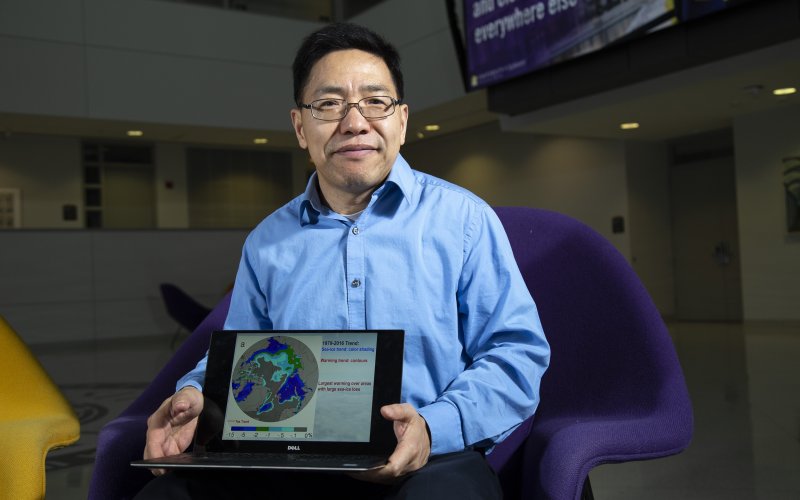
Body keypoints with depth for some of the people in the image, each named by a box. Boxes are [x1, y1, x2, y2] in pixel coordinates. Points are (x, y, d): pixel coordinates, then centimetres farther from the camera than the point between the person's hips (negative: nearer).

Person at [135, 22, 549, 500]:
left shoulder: (463, 218, 3)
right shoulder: (267, 243, 14)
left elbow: (518, 351, -2)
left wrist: (435, 427, -20)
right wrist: (198, 396, -2)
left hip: (430, 461, -3)